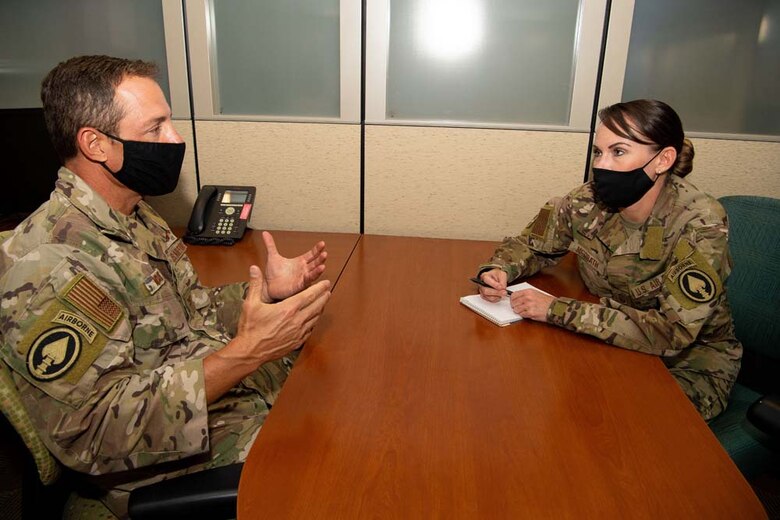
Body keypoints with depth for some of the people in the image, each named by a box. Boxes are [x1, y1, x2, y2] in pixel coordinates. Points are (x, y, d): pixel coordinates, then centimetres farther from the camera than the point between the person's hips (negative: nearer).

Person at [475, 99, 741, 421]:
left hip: (689, 361, -3)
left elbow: (672, 333, -32)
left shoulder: (700, 225, -25)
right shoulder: (589, 201, -13)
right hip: (616, 343, 4)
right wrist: (499, 270, -20)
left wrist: (558, 311, -35)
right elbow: (531, 245, 3)